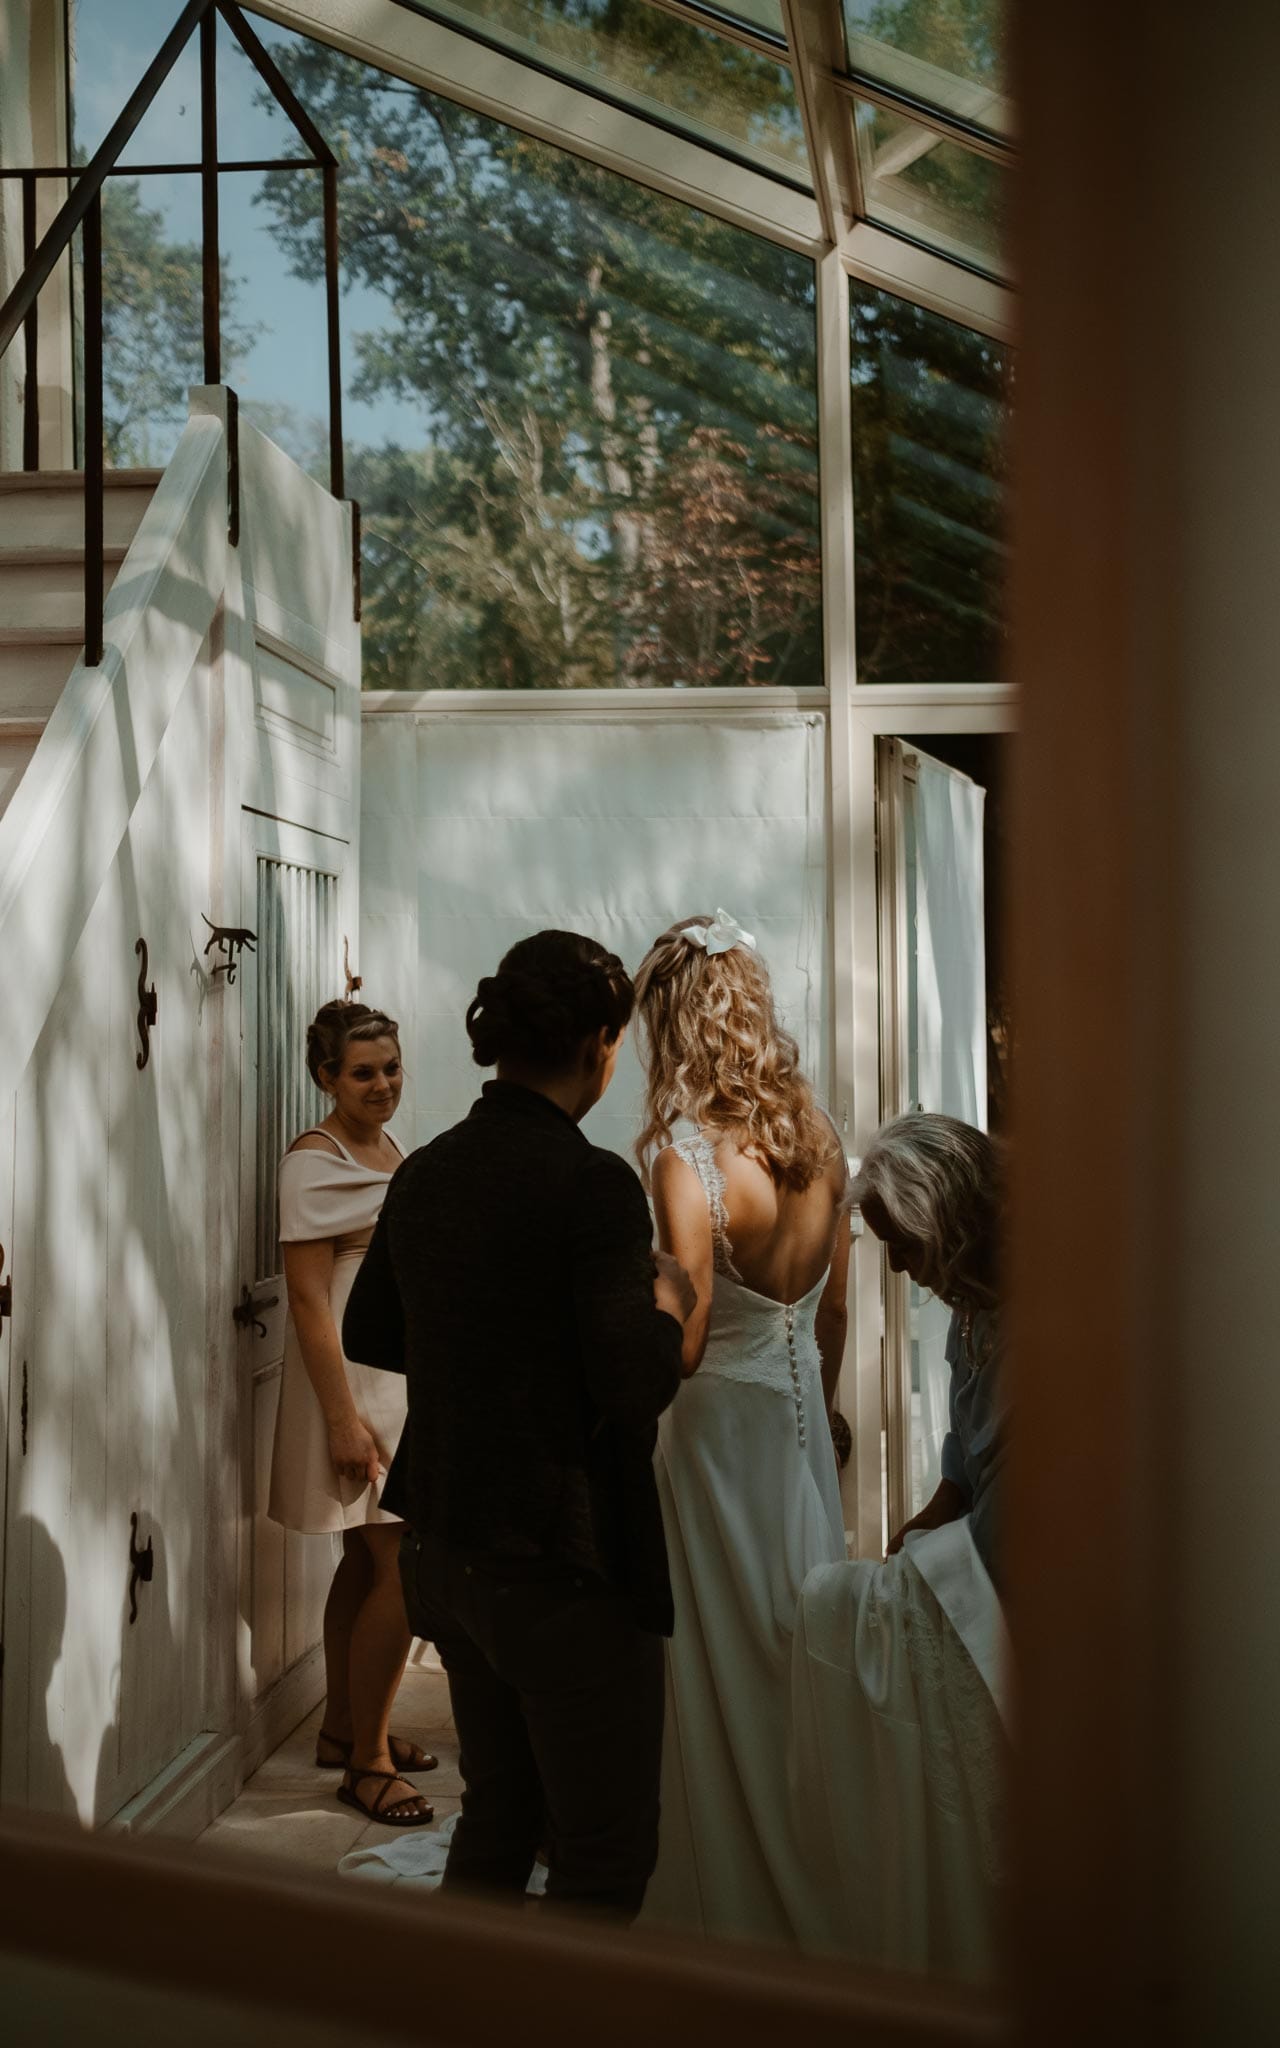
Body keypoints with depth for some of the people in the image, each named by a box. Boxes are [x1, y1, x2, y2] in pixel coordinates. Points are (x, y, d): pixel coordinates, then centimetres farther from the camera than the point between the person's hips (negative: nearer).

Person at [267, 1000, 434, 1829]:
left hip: (403, 1371, 8)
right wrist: (344, 1418, -23)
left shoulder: (390, 1148, 12)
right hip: (353, 1376, -8)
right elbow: (309, 1297, -19)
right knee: (405, 1567, -10)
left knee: (366, 1560, 14)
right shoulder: (314, 1161, -14)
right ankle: (367, 1758, -2)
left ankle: (345, 1727, 25)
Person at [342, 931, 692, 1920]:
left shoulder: (425, 1172, 4)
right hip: (567, 1568, -8)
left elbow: (369, 1334, 17)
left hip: (449, 1551, 8)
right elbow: (636, 1385, -24)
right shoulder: (592, 1182, -20)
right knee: (607, 1854, 5)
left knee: (497, 1813, 22)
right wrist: (666, 1301, -6)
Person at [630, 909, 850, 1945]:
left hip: (721, 1424, -7)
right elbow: (833, 1310, 10)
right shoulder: (820, 1140, -1)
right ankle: (817, 1895, 30)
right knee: (803, 1647, 17)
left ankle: (736, 1909, 18)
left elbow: (681, 1346, -22)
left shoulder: (689, 1160, -22)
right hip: (804, 1416, 7)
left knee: (725, 1673, 6)